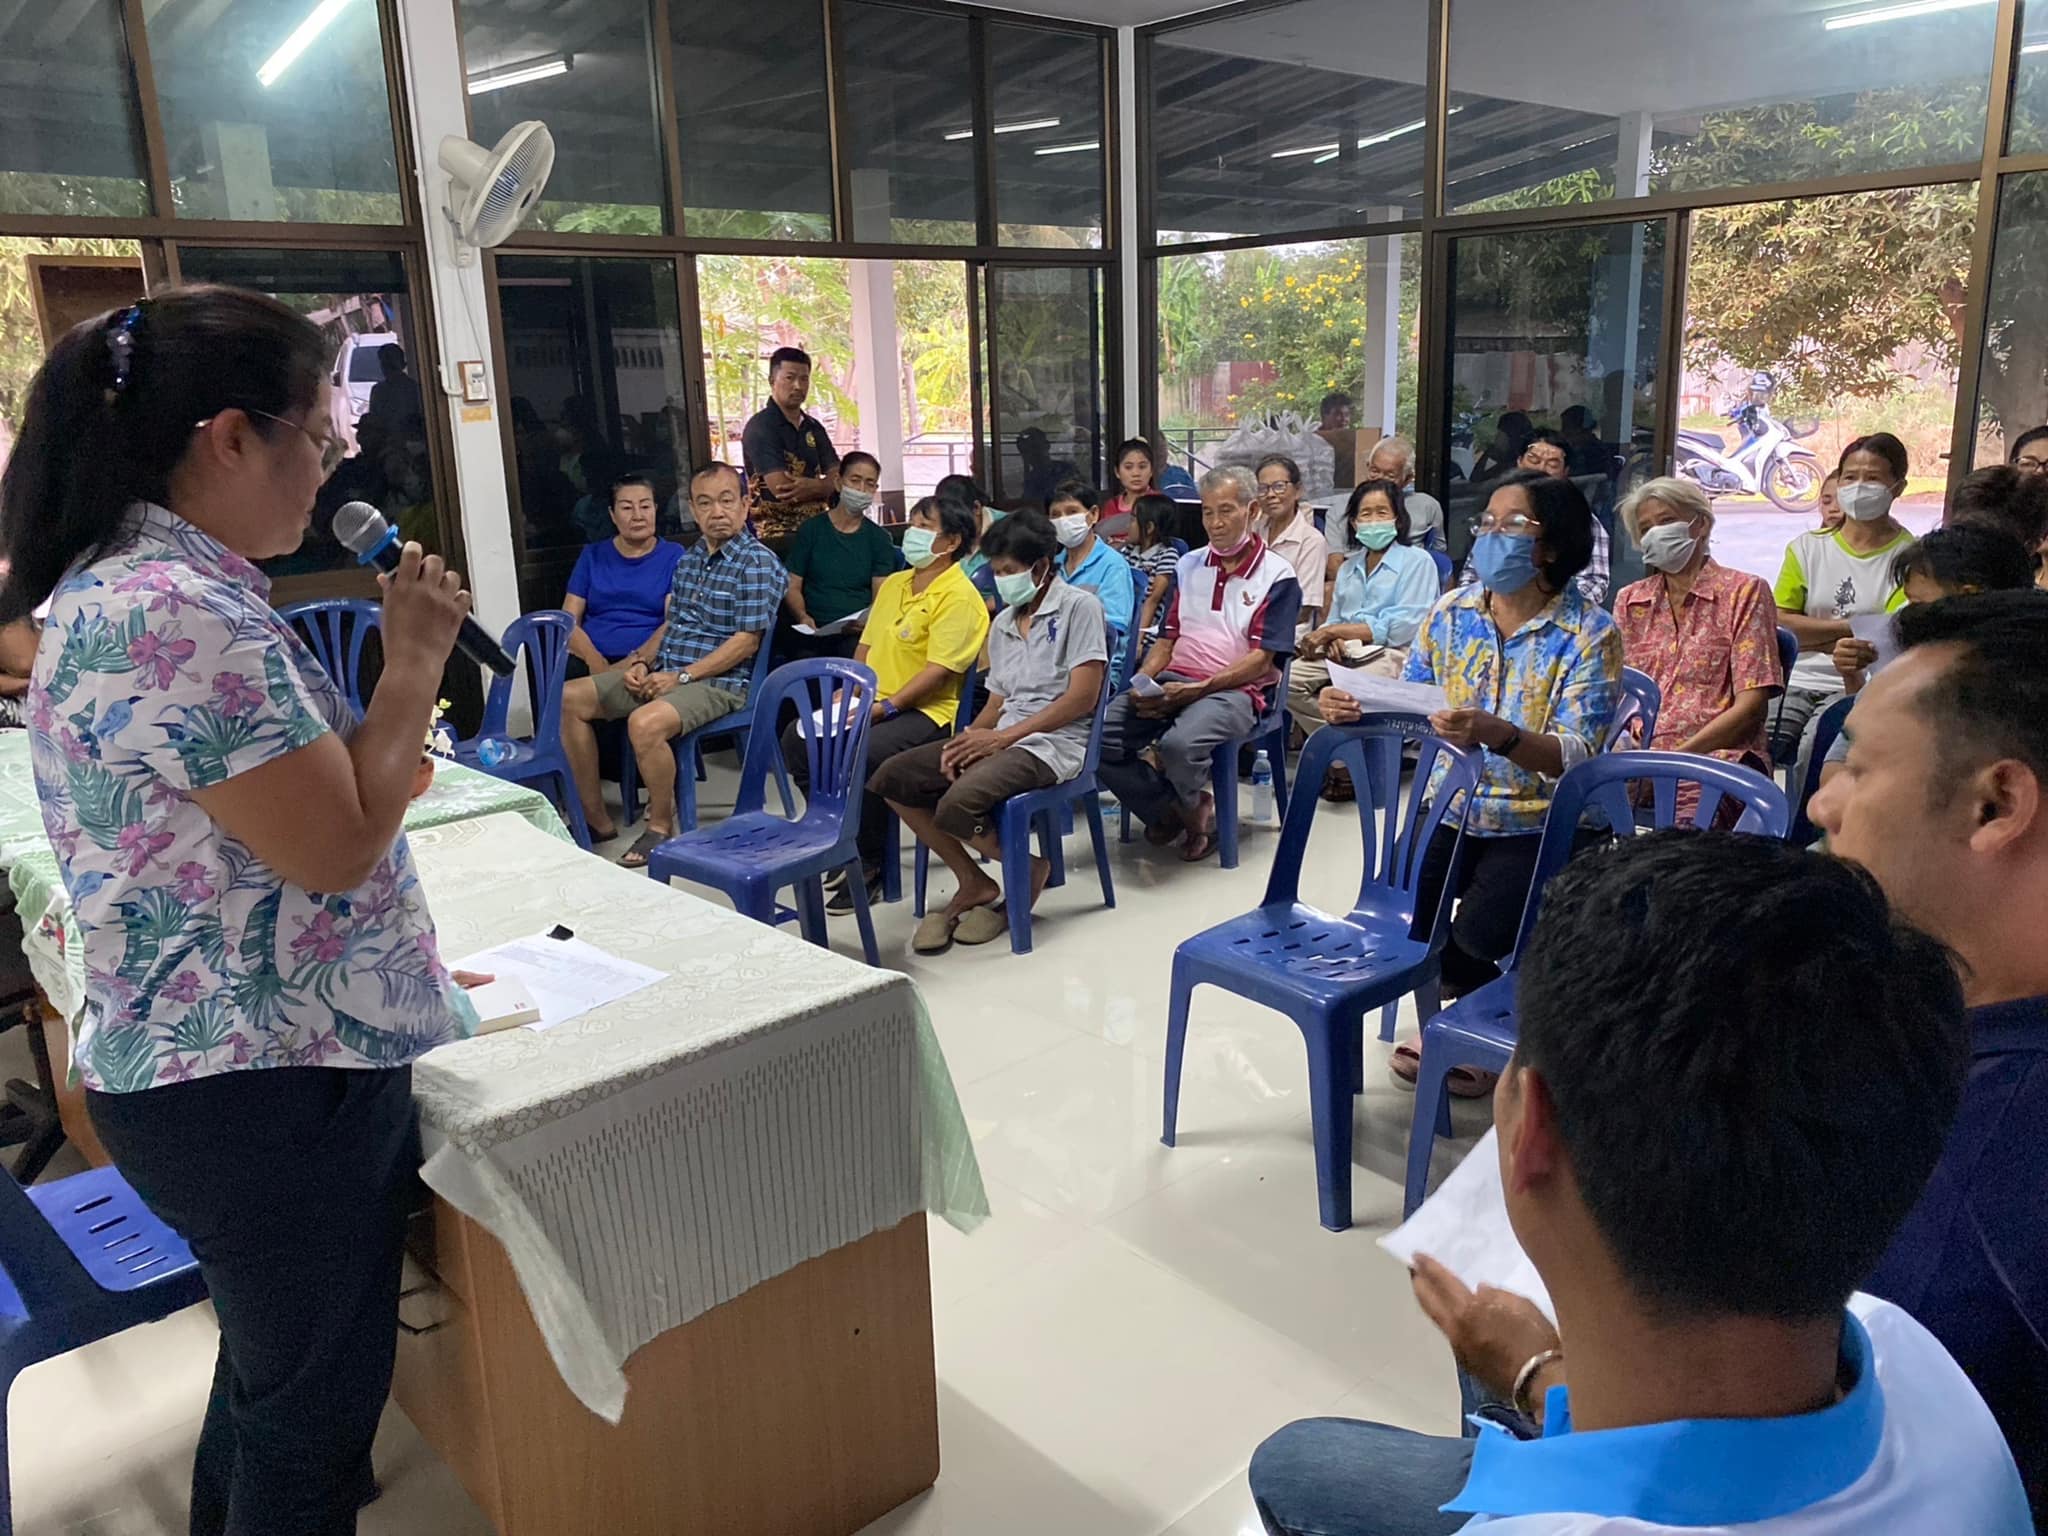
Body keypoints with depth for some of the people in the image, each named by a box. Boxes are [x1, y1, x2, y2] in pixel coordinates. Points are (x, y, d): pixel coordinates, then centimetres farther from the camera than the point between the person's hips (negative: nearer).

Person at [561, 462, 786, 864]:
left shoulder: (758, 564, -11)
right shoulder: (689, 558, 15)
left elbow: (746, 642, -17)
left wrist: (681, 676, -19)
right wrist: (642, 661, 1)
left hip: (719, 681, -9)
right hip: (663, 673, 9)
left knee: (644, 722, -36)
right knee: (569, 698, 2)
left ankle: (661, 828, -13)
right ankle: (595, 818, 7)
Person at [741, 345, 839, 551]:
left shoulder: (813, 427, 16)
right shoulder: (760, 427, -5)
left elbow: (839, 479, 7)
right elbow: (781, 489, -13)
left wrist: (811, 486, -14)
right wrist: (823, 486, 1)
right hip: (775, 535, -7)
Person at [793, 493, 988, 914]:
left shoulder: (958, 595, -12)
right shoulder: (893, 584, 15)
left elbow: (938, 671, -19)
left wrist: (886, 707, -24)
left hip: (926, 710, -9)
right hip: (873, 703, 9)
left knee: (860, 753, -33)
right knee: (797, 737, -6)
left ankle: (869, 863, -13)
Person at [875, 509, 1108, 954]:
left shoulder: (1078, 606, -6)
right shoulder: (1003, 623, 18)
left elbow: (1083, 696, -14)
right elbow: (996, 702, 16)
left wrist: (1001, 737, -15)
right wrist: (966, 741, -7)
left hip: (1053, 741, -8)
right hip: (1001, 736, 9)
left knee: (957, 806, -31)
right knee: (890, 778, -5)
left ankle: (1028, 870, -1)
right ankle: (973, 883, 4)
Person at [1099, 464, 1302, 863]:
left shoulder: (1277, 576, 0)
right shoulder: (1188, 566, 18)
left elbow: (1261, 660, -7)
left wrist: (1195, 689, -17)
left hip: (1236, 690, -5)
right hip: (1173, 682, 6)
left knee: (1179, 743, -37)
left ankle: (1191, 806, 0)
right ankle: (1170, 810, 3)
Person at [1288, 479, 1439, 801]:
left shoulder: (1417, 561, 3)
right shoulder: (1348, 568, 24)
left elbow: (1404, 627, -9)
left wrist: (1335, 630, -11)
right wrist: (1330, 638, -9)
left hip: (1393, 654, -6)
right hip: (1345, 653, 6)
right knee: (1286, 679, -21)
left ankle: (1349, 769, -10)